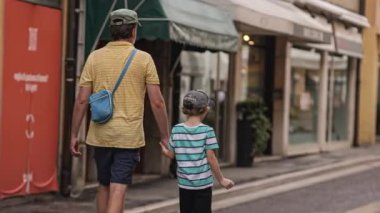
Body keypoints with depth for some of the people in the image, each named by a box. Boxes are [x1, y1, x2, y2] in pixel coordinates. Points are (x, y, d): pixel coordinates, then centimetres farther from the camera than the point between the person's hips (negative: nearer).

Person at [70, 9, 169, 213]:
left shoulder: (95, 57, 2)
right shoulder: (144, 59, -3)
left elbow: (81, 100, 0)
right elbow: (157, 102, -5)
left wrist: (74, 134, 7)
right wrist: (165, 136, 4)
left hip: (100, 135, 3)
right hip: (129, 136, -3)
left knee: (104, 186, 18)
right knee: (118, 189, -5)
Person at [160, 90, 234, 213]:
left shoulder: (176, 130, -2)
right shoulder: (207, 131, -11)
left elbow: (172, 155, 4)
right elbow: (211, 158, -11)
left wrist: (165, 151, 26)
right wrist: (221, 179, -2)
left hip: (184, 183, 3)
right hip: (203, 183, -3)